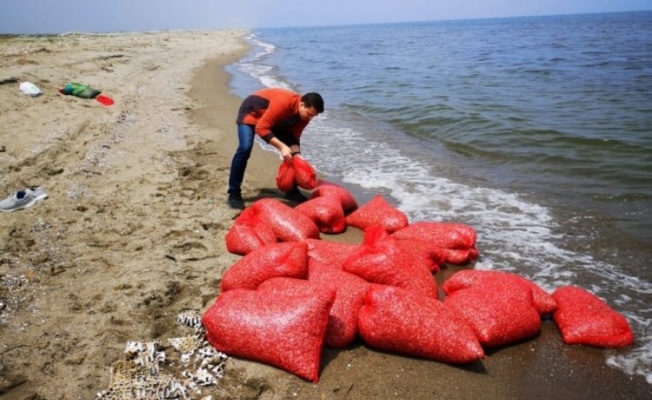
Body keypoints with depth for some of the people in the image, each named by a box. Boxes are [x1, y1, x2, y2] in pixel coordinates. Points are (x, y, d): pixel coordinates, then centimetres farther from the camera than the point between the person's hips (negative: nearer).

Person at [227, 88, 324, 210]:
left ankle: (292, 189, 11)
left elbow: (294, 137, -9)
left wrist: (296, 154, -28)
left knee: (293, 152, -3)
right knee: (245, 148, -27)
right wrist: (281, 146, -46)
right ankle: (234, 194, -18)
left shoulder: (305, 114, -17)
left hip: (276, 121, 7)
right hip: (251, 112, -7)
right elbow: (261, 128, -39)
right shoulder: (283, 103, -40)